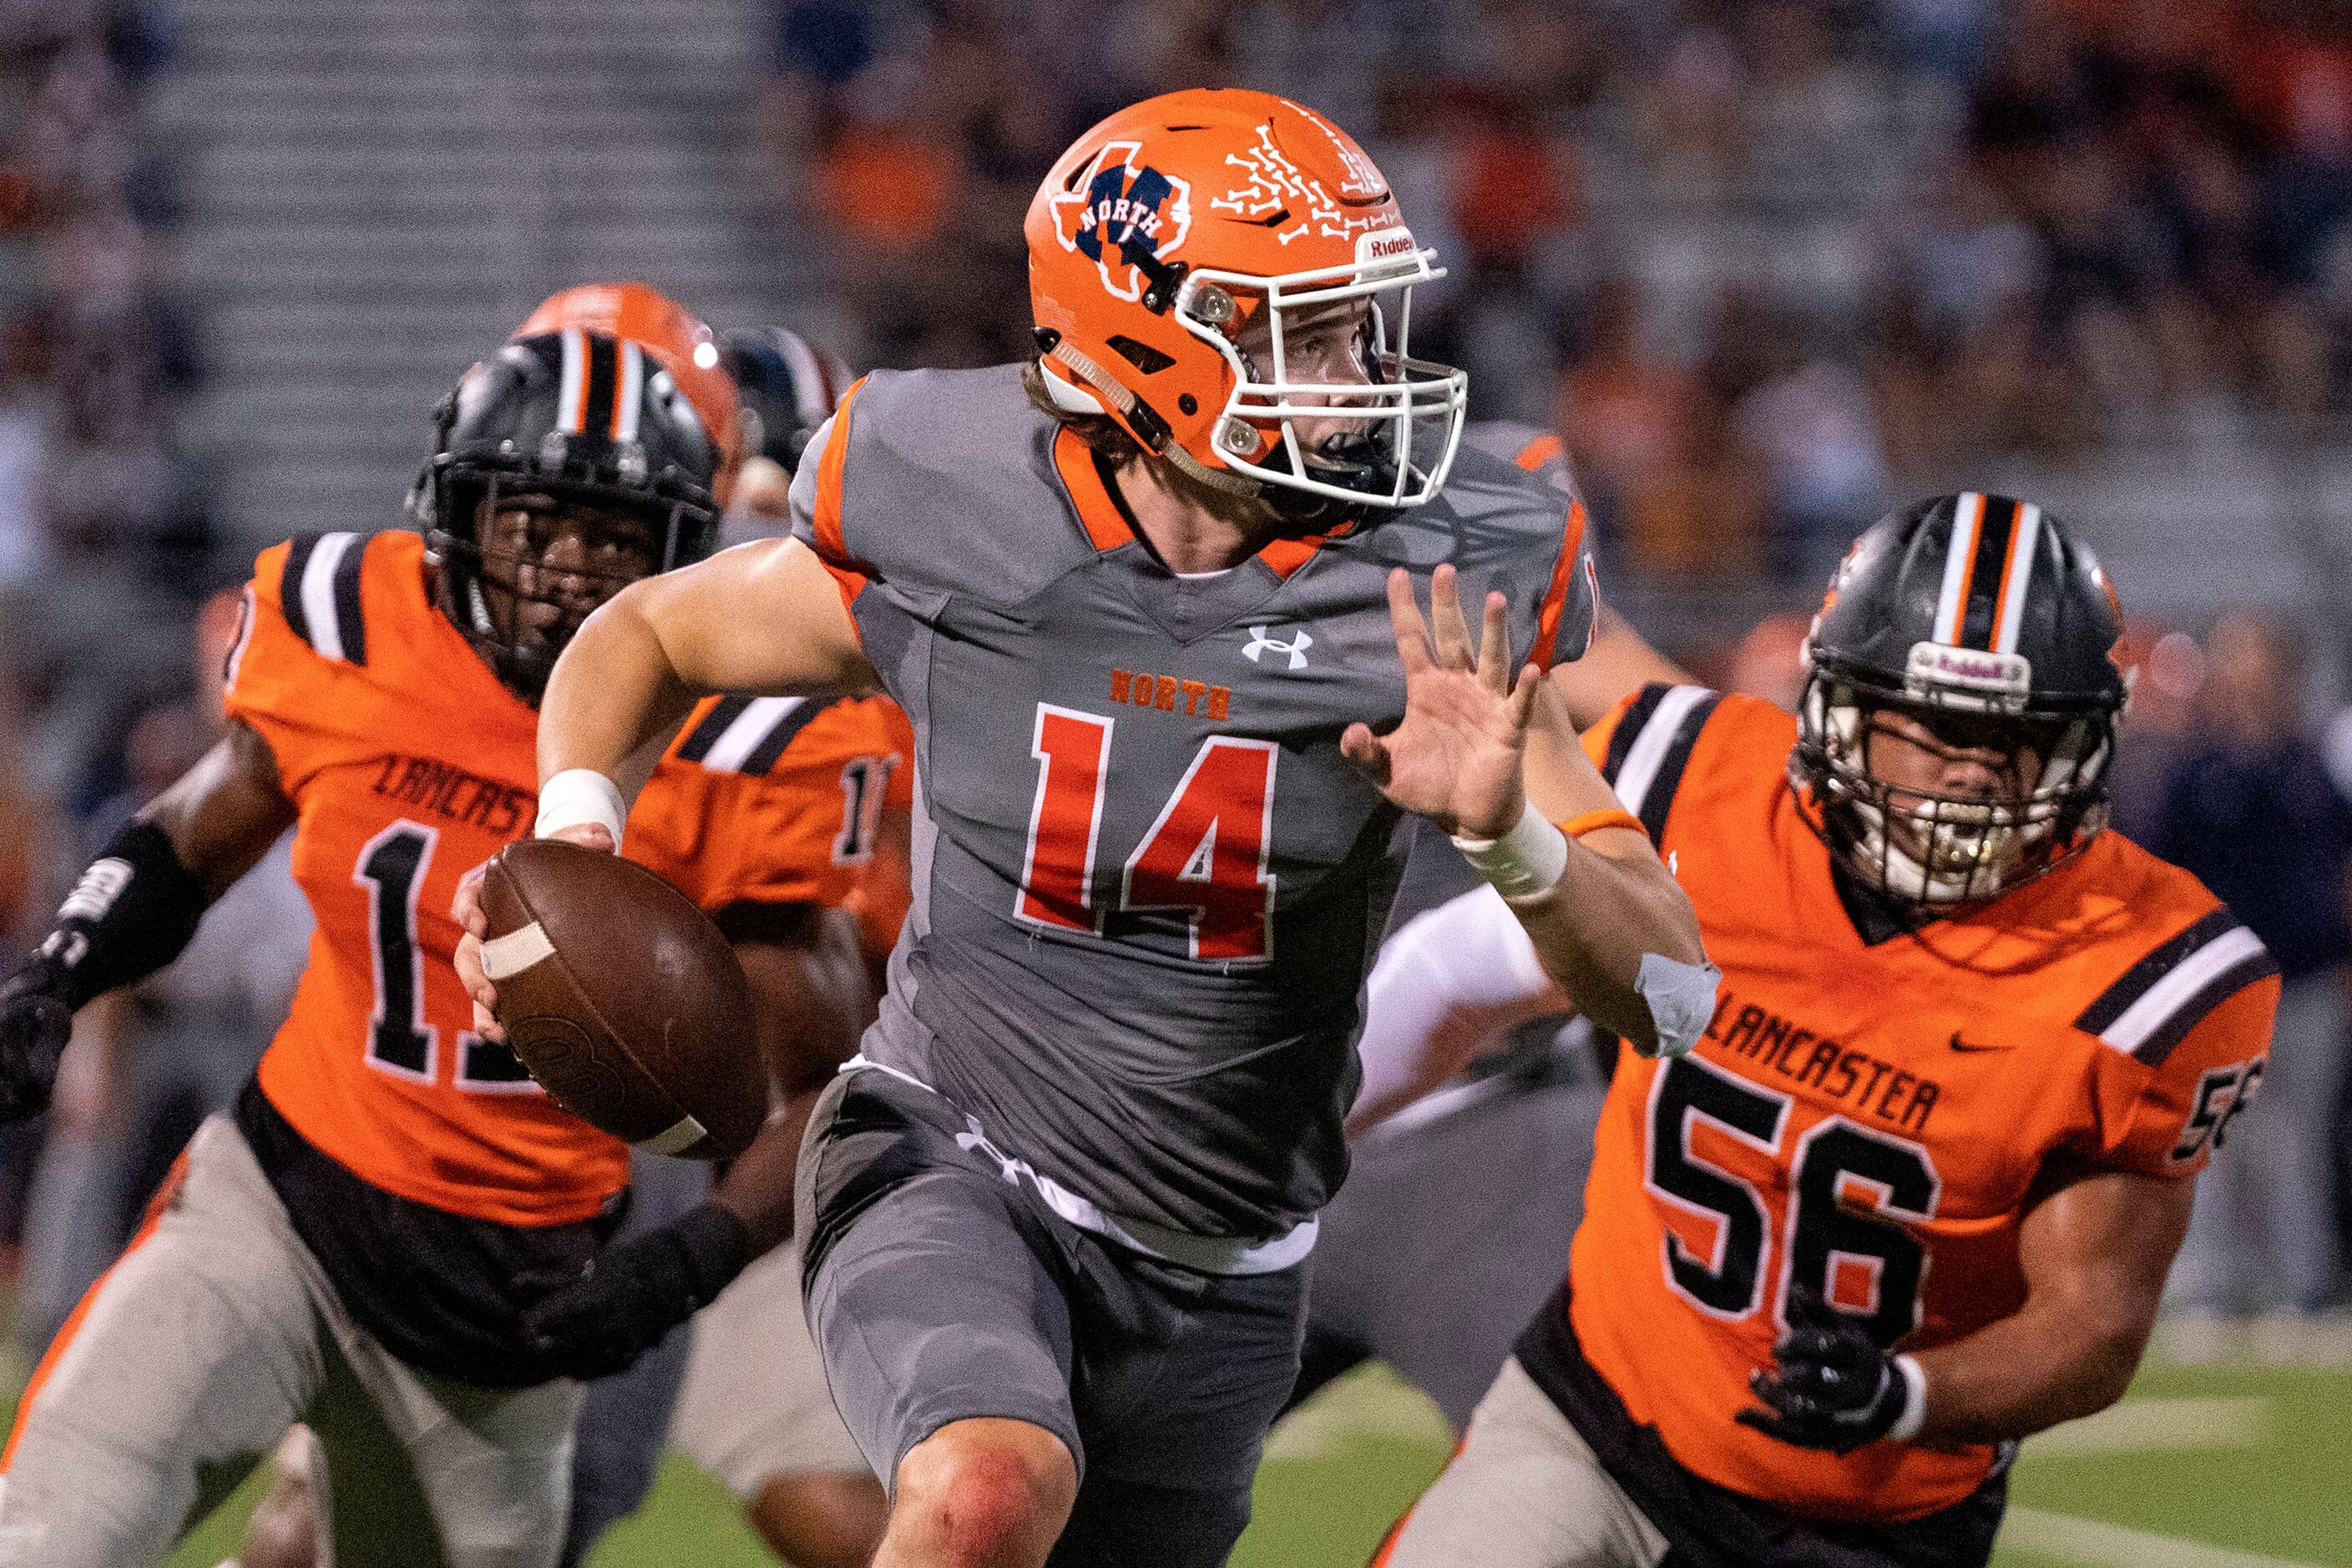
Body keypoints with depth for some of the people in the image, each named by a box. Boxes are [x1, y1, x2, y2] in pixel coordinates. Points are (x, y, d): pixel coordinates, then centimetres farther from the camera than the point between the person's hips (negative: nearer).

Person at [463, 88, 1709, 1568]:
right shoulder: (954, 539, -14)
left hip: (1216, 1277, 3)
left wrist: (1509, 831, -33)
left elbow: (1668, 988, -13)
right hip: (950, 1166, -3)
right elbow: (646, 636, 7)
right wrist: (572, 844, -12)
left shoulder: (1425, 600, -13)